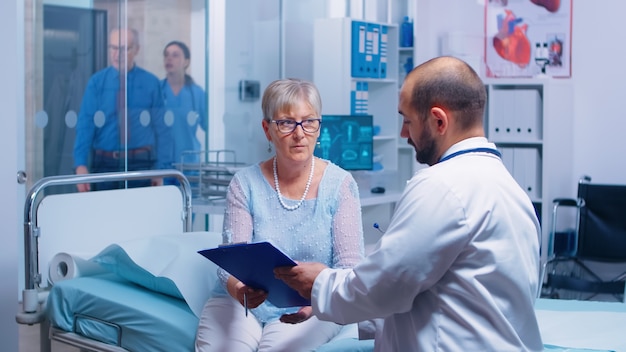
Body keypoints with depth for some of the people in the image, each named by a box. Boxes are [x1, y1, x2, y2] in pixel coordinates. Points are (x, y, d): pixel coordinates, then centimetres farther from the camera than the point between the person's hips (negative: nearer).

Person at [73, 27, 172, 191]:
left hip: (141, 162, -1)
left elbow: (162, 128, 3)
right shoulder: (96, 82, 3)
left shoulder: (151, 83, 2)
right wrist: (81, 164, -17)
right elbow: (85, 124, -4)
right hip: (104, 164, 1)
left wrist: (161, 168, -3)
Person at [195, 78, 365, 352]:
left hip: (312, 310, -1)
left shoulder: (340, 184, -4)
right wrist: (238, 289, -31)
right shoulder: (245, 183, -1)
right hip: (242, 303, 2)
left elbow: (349, 266, -8)